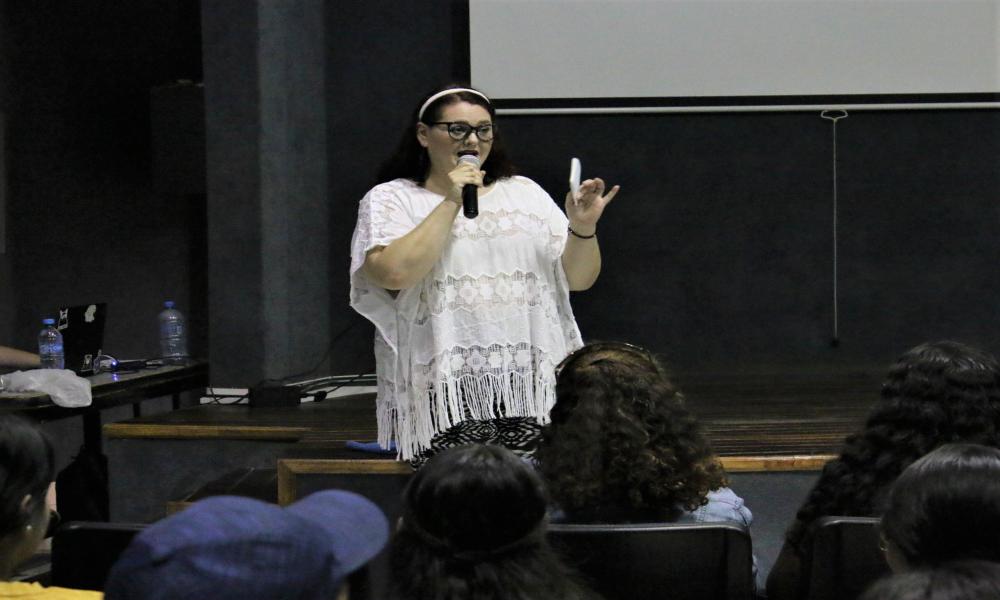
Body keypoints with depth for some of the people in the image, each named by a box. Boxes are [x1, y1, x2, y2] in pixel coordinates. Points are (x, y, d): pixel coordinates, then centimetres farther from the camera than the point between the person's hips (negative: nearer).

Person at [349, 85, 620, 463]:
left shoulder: (525, 193, 19)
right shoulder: (390, 199, 8)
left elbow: (578, 279, 16)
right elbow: (394, 273, -12)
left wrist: (583, 227, -4)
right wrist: (451, 203, -8)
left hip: (532, 390, 3)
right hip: (444, 396, -3)